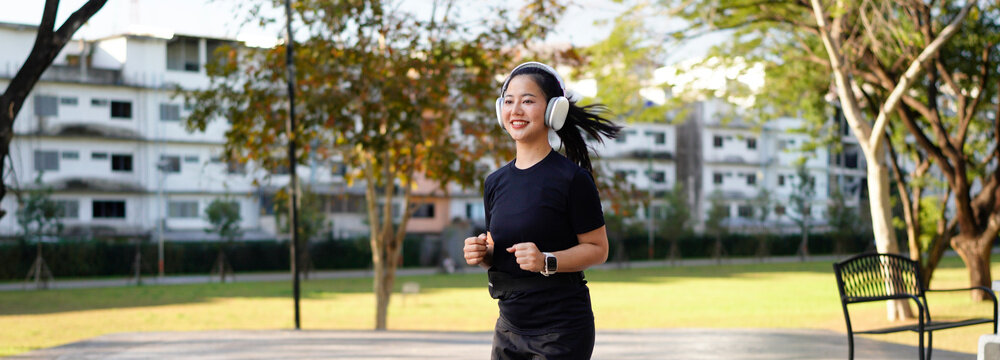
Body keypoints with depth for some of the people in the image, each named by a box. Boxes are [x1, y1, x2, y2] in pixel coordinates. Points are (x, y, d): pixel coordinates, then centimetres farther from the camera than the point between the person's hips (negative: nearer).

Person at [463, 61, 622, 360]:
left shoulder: (572, 178, -10)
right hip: (509, 328, 6)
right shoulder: (496, 182, 9)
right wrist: (482, 254, -4)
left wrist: (547, 261, -22)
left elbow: (597, 248, -8)